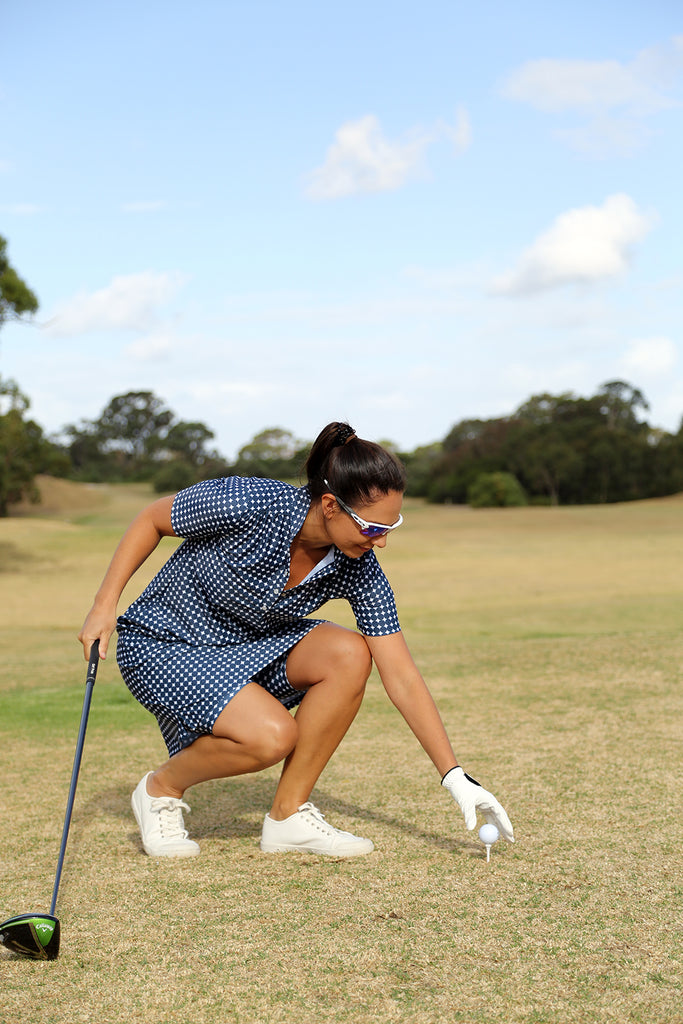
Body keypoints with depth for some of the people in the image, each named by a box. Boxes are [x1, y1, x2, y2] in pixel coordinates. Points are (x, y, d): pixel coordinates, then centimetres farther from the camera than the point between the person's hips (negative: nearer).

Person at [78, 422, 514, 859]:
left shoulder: (359, 570, -16)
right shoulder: (248, 503, -31)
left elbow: (402, 678, -13)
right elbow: (150, 519, -12)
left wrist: (456, 777, -16)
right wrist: (105, 605, -12)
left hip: (249, 647, 5)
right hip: (164, 643, -5)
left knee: (349, 655, -23)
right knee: (272, 735, -29)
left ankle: (289, 813, -7)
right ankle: (162, 788, 2)